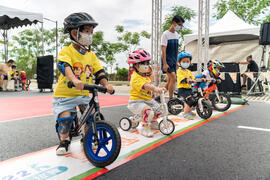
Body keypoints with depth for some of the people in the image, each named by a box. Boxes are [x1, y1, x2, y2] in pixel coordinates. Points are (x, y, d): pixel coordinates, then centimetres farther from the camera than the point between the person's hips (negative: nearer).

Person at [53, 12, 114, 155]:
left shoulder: (91, 55, 5)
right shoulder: (67, 51, -10)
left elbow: (99, 72, 1)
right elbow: (65, 66, -29)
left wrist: (106, 84, -19)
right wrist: (75, 80, -48)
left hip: (83, 94, 4)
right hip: (65, 93, -4)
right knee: (65, 118, -17)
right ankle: (64, 141, 13)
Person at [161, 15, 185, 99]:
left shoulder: (177, 35, 13)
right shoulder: (165, 34, -9)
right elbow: (163, 50, -15)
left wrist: (177, 62, 16)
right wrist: (165, 64, -21)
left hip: (173, 61, 8)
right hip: (167, 60, -7)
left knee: (169, 81, 8)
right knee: (173, 78, -17)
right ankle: (171, 99, -8)